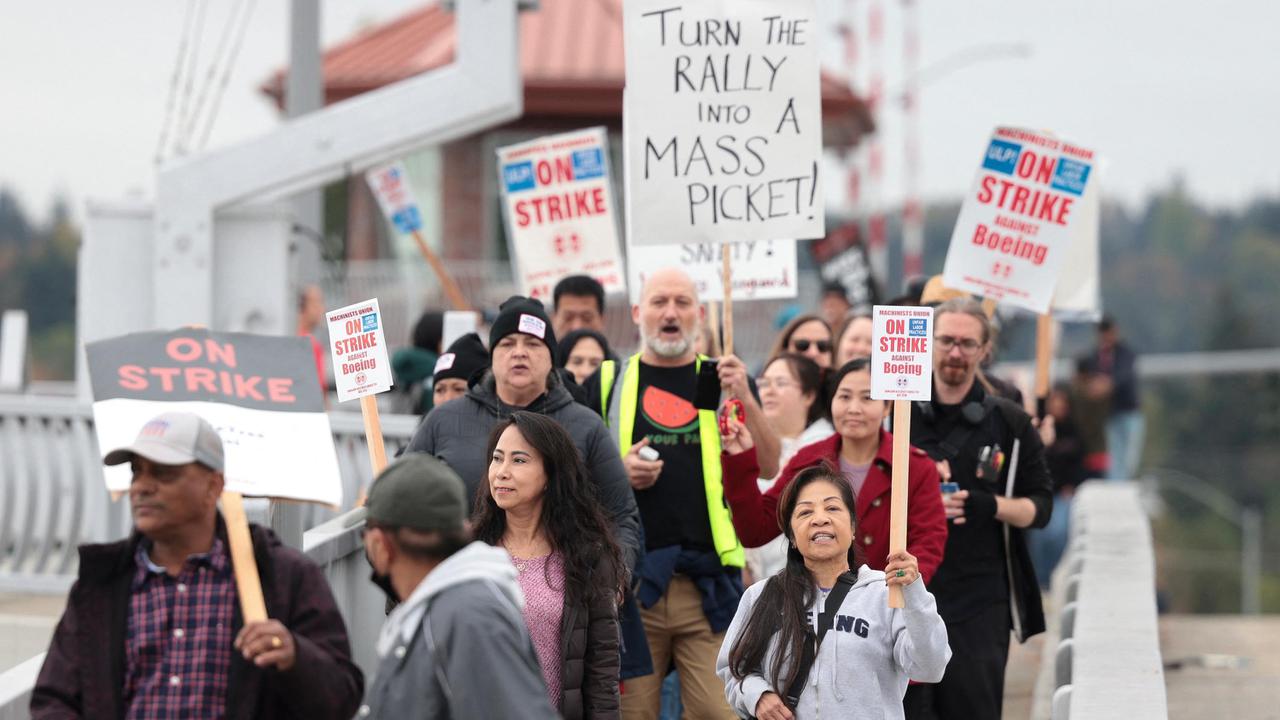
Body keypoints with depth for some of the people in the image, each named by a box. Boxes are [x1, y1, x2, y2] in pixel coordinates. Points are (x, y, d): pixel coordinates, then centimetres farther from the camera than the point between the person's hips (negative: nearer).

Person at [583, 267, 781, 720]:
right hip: (627, 579, 0)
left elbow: (769, 466, 3)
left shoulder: (724, 382, 12)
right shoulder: (607, 384, 11)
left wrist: (745, 399, -11)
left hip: (709, 583, 0)